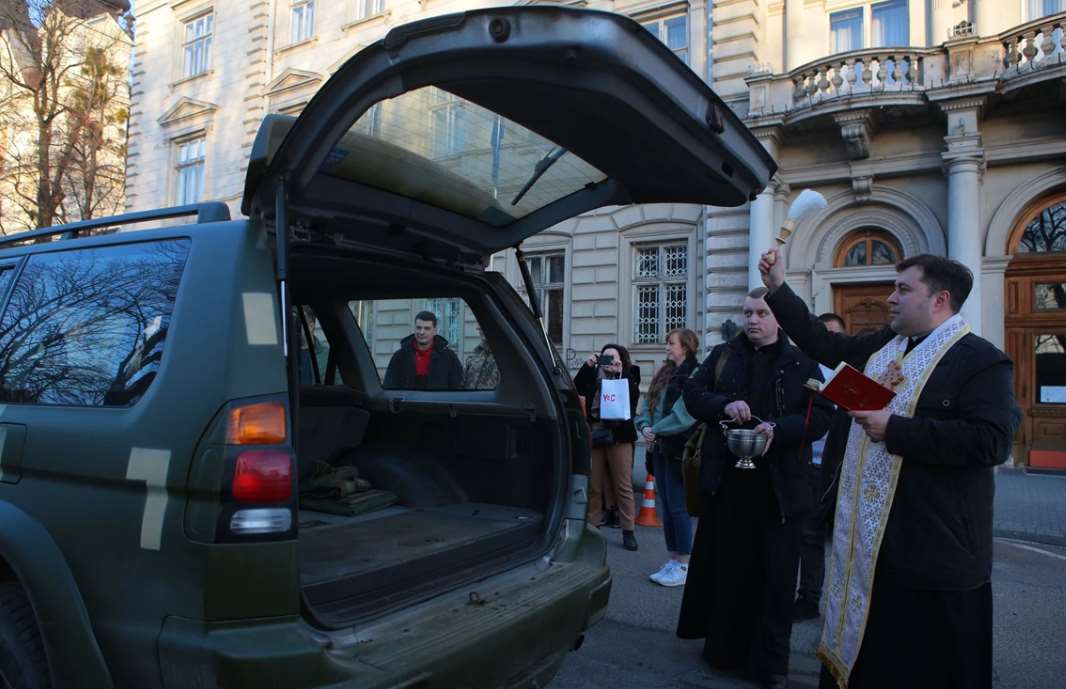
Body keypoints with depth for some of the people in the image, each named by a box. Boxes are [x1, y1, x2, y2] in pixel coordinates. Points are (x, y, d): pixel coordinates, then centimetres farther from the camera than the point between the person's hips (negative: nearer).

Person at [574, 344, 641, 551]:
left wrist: (618, 372, -16)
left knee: (624, 486, 2)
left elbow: (633, 395, -11)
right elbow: (576, 389, -2)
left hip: (618, 436, -2)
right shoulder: (593, 376, 11)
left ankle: (628, 531, 8)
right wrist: (587, 366, -8)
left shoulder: (628, 377, 6)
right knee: (593, 487, 4)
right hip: (593, 435, 2)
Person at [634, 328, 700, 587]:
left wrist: (656, 430, -12)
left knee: (678, 507, -2)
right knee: (666, 506, 12)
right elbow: (647, 404, 15)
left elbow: (683, 416, -19)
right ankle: (673, 560, 22)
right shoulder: (664, 374, 16)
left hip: (679, 451, -8)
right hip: (660, 448, 8)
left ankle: (683, 566, 8)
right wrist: (645, 426, -3)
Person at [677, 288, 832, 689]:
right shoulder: (722, 356, 11)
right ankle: (724, 647, 25)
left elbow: (821, 416, -3)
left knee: (775, 573, 3)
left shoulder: (801, 363, 5)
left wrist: (778, 429, -20)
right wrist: (723, 405, -17)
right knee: (727, 566, 9)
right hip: (727, 478, 2)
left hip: (779, 484, -1)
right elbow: (692, 394, 3)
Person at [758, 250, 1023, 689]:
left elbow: (991, 442, -23)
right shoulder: (882, 345, 9)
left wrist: (894, 429, -23)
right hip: (867, 538, 7)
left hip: (933, 547, -7)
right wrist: (778, 290, 14)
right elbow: (824, 345, 18)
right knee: (861, 653, 19)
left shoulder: (981, 361, -12)